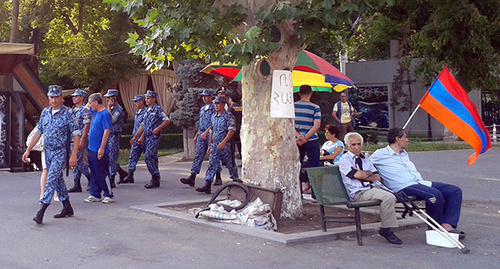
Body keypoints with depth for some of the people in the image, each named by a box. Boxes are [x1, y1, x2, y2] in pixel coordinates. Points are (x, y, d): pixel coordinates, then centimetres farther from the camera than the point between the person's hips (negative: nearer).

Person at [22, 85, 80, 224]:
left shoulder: (67, 113, -10)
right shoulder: (45, 112, 7)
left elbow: (76, 134, -12)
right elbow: (38, 132, 13)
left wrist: (73, 155, -18)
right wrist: (28, 150, 9)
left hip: (60, 152, -6)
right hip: (48, 151, 6)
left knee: (52, 179, -14)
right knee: (58, 179, 12)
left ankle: (41, 211, -16)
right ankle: (67, 208, 24)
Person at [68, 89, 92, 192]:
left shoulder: (84, 110, -10)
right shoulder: (74, 110, 16)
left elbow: (87, 126, -16)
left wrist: (82, 141, -21)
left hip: (81, 138, -9)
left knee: (77, 160, -11)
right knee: (75, 161, 7)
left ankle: (91, 178, 6)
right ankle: (77, 185, 10)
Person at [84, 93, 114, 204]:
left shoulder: (105, 114, -15)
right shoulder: (95, 112, 12)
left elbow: (107, 131, -20)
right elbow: (87, 107, 34)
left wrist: (102, 148, -23)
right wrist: (89, 104, 13)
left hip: (99, 150, -9)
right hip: (91, 149, 9)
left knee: (102, 174, -2)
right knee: (94, 173, 14)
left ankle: (108, 195, 8)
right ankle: (95, 195, 21)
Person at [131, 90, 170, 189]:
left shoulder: (157, 109, -6)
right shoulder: (147, 111, 18)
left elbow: (167, 120, -11)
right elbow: (143, 126, 21)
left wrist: (158, 128, -20)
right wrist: (135, 137, 18)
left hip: (154, 137, -8)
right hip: (147, 138, 8)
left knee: (148, 157, -15)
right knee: (152, 158, 9)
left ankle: (155, 179, -10)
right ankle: (155, 180, 14)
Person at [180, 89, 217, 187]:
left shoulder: (214, 108, -5)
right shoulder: (202, 109, 20)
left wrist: (206, 132, -21)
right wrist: (196, 136, 22)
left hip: (210, 134, -7)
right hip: (202, 135, 7)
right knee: (198, 155, -3)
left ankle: (218, 178, 15)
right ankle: (192, 178, -12)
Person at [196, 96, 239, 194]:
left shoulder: (228, 116, -6)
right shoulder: (213, 117, 16)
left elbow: (232, 130, -15)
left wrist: (223, 142, -23)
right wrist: (210, 145, 19)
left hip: (225, 146, -6)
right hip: (214, 145, 6)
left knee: (230, 165, 4)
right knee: (212, 165, -3)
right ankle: (207, 186, -9)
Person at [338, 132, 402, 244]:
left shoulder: (366, 159, 24)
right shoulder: (345, 159, 2)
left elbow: (377, 177, 11)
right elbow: (359, 175, -13)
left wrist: (364, 176, -5)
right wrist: (369, 173, 7)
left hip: (372, 188, 7)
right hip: (357, 192, -7)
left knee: (392, 196, -18)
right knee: (388, 197, -27)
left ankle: (385, 229, -7)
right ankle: (386, 229, -16)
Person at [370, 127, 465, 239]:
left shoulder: (405, 154, 27)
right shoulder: (381, 154, 0)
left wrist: (423, 181, 19)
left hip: (420, 183, 9)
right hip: (404, 187, -9)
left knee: (455, 191, -7)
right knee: (435, 194, -35)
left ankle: (447, 226, -21)